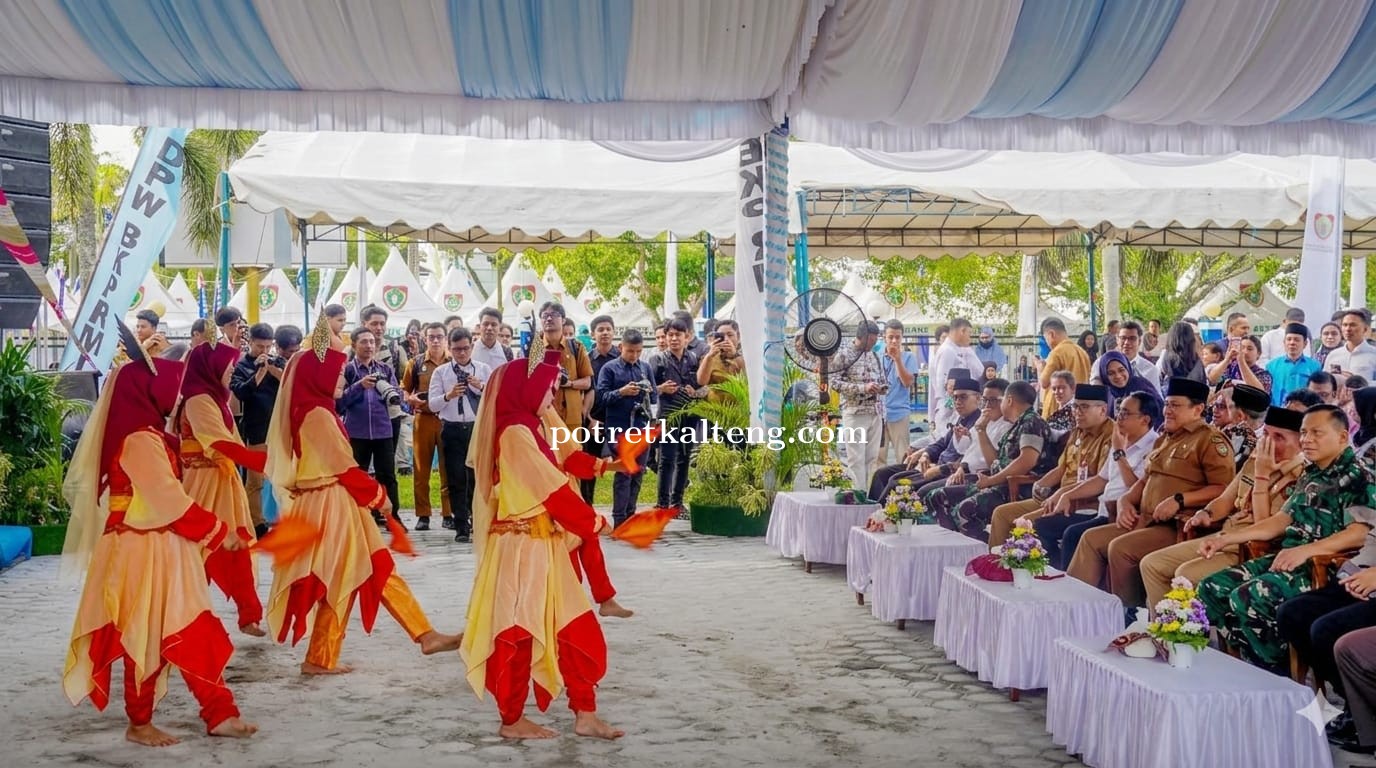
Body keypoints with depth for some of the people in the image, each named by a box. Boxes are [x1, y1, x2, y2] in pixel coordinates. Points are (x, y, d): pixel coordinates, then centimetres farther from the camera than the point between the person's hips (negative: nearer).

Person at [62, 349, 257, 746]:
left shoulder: (145, 435, 14)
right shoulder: (141, 440, -18)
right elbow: (172, 502, -19)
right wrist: (218, 532, -12)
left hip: (161, 550, 10)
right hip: (145, 552, -10)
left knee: (195, 632, 8)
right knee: (147, 637, 3)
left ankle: (220, 714, 10)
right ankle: (140, 724, 16)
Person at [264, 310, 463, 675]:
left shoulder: (312, 411, 14)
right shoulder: (318, 415, -16)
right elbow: (346, 468, -16)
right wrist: (378, 495, -6)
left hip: (334, 503, 10)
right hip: (331, 505, -10)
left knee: (378, 570, 8)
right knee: (338, 582, 0)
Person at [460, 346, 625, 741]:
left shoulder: (528, 428, 14)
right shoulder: (515, 432, -16)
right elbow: (552, 490, -16)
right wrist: (592, 521, -5)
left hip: (544, 545, 9)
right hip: (522, 547, -9)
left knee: (576, 629, 9)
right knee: (518, 633, 3)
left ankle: (585, 714, 15)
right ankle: (512, 719, 16)